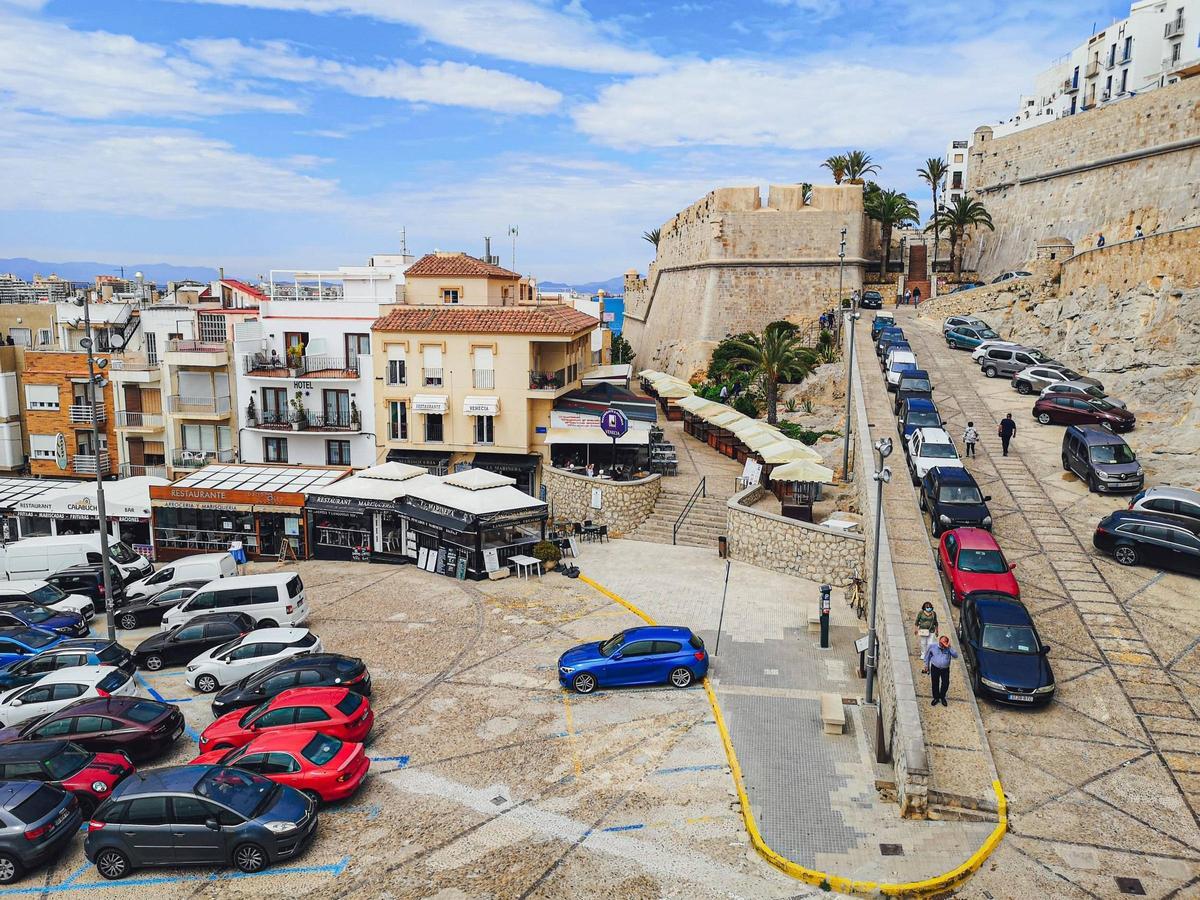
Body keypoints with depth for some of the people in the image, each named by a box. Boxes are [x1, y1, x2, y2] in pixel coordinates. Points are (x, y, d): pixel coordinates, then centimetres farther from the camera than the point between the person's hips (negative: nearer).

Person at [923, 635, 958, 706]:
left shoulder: (948, 649, -9)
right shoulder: (932, 647, -10)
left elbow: (956, 656, -21)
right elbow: (927, 655, 5)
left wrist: (950, 648, -29)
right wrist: (926, 665, 11)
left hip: (945, 669, 0)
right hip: (935, 668, 0)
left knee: (946, 684, 3)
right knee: (935, 683, 9)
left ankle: (942, 697, 29)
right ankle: (936, 698, 30)